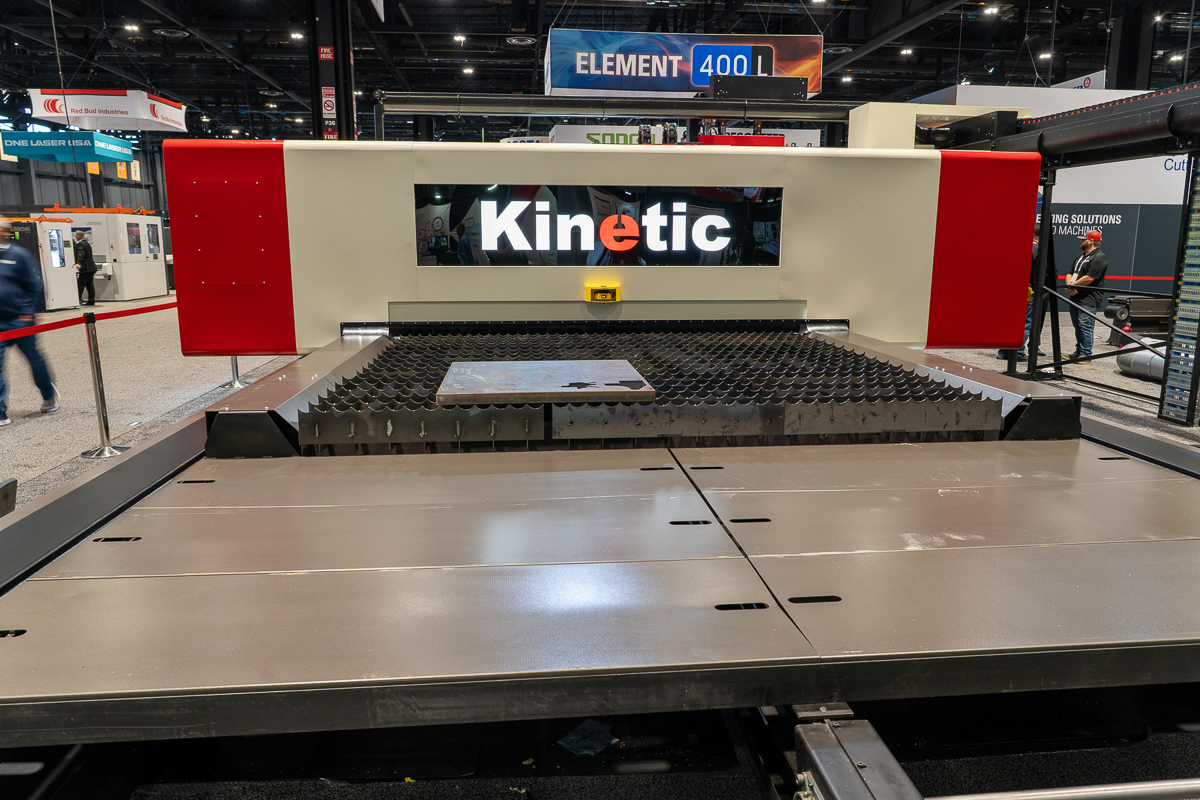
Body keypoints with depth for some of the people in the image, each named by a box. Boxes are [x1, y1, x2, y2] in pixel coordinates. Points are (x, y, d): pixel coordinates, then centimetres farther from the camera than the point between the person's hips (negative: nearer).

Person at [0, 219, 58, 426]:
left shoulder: (18, 254, -4)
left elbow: (34, 286, -3)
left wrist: (27, 313, -8)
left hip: (19, 320, -3)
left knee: (35, 359, 11)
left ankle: (49, 397, 34)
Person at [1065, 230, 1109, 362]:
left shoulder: (1099, 257, -8)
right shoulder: (1081, 257, 22)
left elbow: (1089, 278, -19)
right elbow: (1070, 274, 18)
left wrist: (1072, 286, -11)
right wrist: (1069, 286, -3)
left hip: (1089, 300, -9)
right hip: (1076, 297, 9)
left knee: (1085, 327, -11)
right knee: (1078, 327, 12)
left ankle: (1085, 355, -9)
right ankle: (1078, 353, 19)